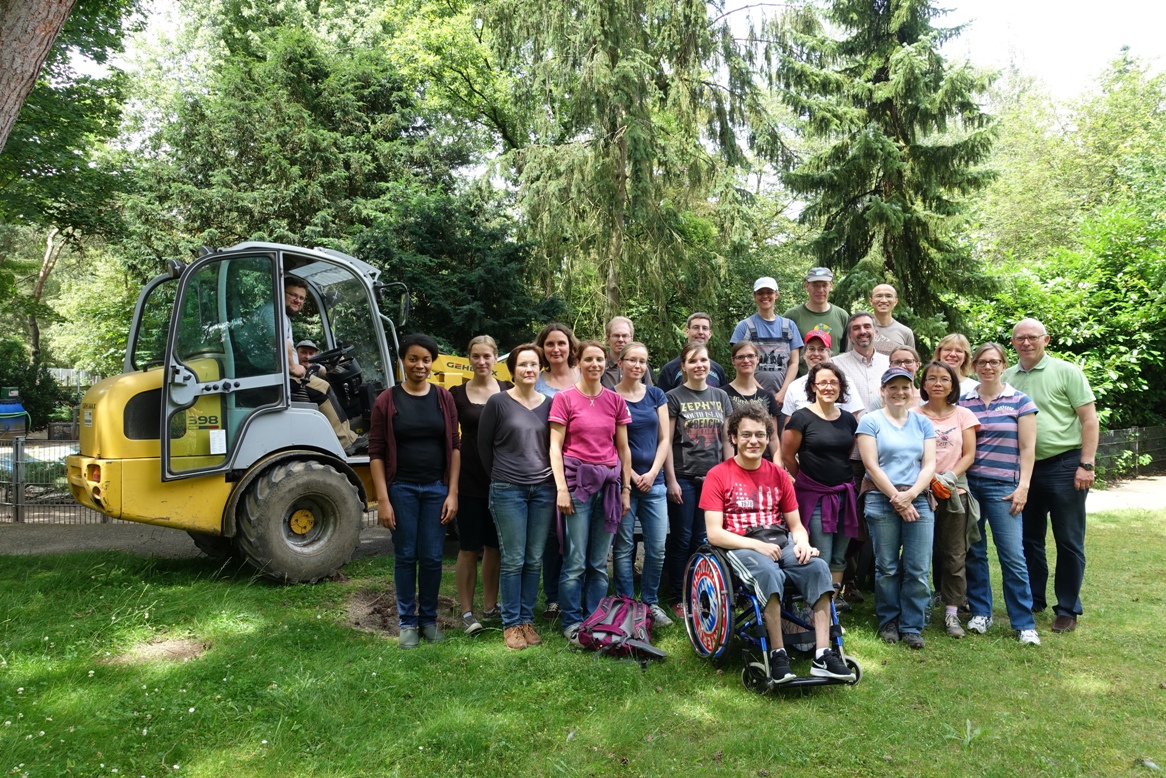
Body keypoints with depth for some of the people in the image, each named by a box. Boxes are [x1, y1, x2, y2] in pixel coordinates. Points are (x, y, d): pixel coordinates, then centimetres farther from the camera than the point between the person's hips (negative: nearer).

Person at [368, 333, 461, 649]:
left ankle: (429, 619, 23)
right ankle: (407, 622, 20)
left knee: (432, 557, 6)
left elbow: (455, 446, 3)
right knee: (405, 556, 7)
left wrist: (452, 492, -2)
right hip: (401, 489, -1)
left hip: (436, 488, 1)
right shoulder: (387, 401, -3)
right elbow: (376, 453, -4)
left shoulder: (443, 398, 2)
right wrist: (382, 500, -9)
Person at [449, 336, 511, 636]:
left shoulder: (508, 391, 5)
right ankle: (466, 611, 11)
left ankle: (490, 604, 25)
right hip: (470, 480, -2)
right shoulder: (457, 394, 1)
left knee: (495, 545, 11)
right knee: (469, 548, 1)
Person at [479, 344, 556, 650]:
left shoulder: (549, 404, 7)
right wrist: (499, 476, 8)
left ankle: (527, 620, 20)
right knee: (513, 560, 0)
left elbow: (553, 444, 13)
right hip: (508, 491, -3)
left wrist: (555, 480, 7)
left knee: (534, 559, 8)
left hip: (543, 489, 3)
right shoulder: (498, 402, -2)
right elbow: (484, 445, 4)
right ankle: (511, 623, 12)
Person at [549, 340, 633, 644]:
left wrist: (626, 488, 9)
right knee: (575, 562, -3)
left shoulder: (615, 400, 10)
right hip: (577, 479, -3)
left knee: (600, 562, 8)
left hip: (609, 482, 4)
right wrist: (561, 487, -10)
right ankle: (572, 624, 10)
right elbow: (555, 446, -2)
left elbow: (623, 447, 13)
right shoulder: (564, 398, 0)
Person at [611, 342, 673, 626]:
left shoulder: (656, 395, 10)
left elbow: (664, 438, 8)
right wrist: (631, 475, -8)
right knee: (624, 547, 3)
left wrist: (652, 473, -4)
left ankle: (651, 602, 18)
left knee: (657, 547, 2)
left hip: (653, 481, 3)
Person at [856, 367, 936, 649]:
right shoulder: (871, 421, 3)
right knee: (887, 568, 3)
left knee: (918, 570, 0)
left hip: (918, 500, 3)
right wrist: (897, 498, -10)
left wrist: (911, 494, -10)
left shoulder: (922, 423, 14)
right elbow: (871, 465, -4)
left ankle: (911, 626, 12)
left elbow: (930, 464, 6)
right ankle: (888, 622, 19)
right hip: (881, 501, -3)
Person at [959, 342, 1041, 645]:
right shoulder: (963, 402, 8)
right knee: (973, 551, 8)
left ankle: (1024, 623, 3)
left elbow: (1027, 448, 0)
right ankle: (980, 613, 20)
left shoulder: (1020, 401, 2)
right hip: (967, 485, 3)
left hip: (1002, 487, -2)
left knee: (1012, 555, -6)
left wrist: (1023, 486, -6)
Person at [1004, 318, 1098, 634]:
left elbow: (1089, 419, -6)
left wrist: (1086, 464, -13)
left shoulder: (1067, 371, -3)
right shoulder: (1006, 378, 8)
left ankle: (1068, 609, 15)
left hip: (1064, 464, -4)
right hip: (1023, 468, 4)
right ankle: (1033, 600, 28)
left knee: (1069, 542, 3)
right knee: (1029, 539, 14)